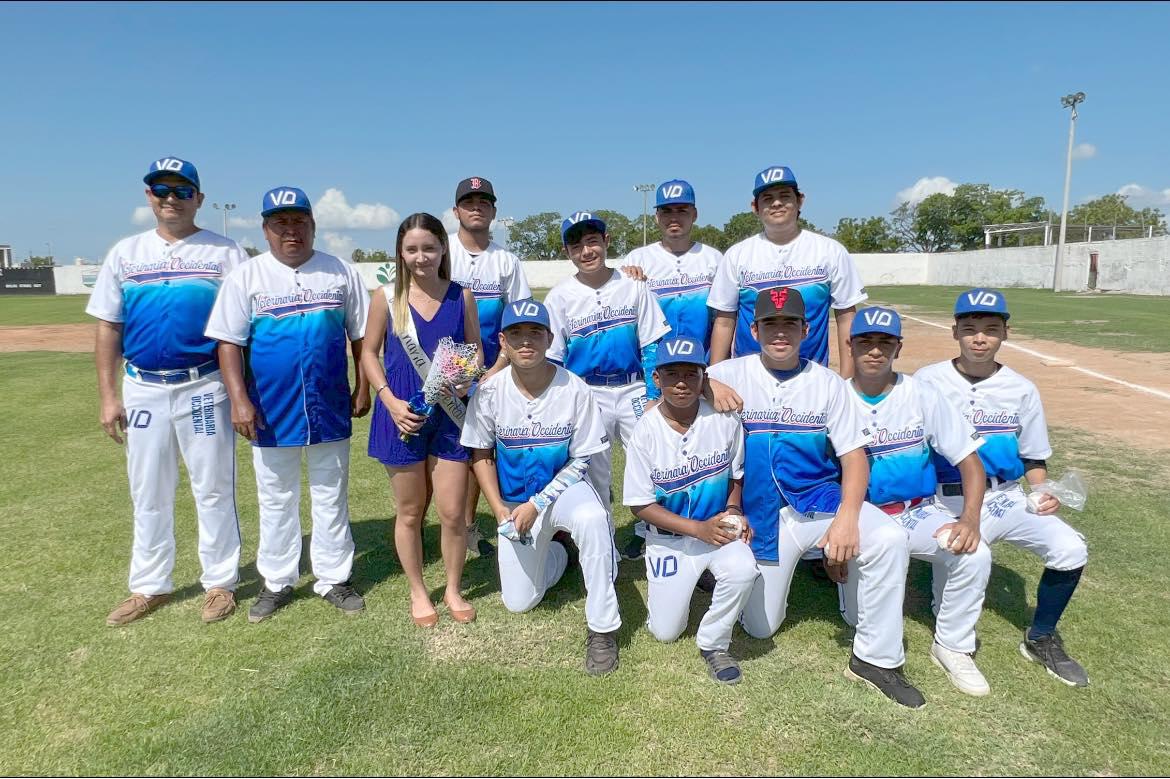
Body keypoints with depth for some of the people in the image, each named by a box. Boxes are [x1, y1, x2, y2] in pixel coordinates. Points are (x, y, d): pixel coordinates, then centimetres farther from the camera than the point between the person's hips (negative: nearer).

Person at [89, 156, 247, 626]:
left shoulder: (224, 253, -1)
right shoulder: (125, 253, 8)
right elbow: (108, 327, 9)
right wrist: (108, 396, 3)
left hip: (204, 388, -3)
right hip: (143, 390, 4)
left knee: (213, 490, 5)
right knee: (148, 494, 13)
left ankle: (220, 582, 19)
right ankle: (149, 586, 27)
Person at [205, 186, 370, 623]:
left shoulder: (341, 273, 4)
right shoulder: (246, 276, -1)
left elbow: (360, 334, 7)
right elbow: (229, 343, -5)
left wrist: (362, 387, 2)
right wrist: (239, 400, -13)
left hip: (330, 409, 1)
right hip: (271, 412, -1)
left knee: (332, 498, 11)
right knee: (276, 501, 12)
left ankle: (333, 579, 24)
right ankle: (277, 582, 28)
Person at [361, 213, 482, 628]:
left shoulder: (461, 296, 0)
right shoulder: (386, 297, -3)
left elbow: (475, 349, 8)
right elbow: (369, 352, 2)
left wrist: (468, 377, -13)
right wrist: (390, 400, -11)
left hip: (450, 414, 1)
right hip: (403, 415, 0)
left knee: (453, 512, 4)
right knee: (410, 511, 12)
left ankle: (453, 589, 27)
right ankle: (418, 591, 31)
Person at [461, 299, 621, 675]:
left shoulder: (574, 389, -20)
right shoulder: (490, 392, -15)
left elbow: (580, 460, -12)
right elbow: (481, 455, -1)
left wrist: (536, 505, -19)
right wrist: (500, 510, -11)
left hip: (563, 487, -2)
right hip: (514, 501, 3)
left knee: (592, 519, -38)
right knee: (519, 602, 6)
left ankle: (602, 628, -20)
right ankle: (558, 548, 37)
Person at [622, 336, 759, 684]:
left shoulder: (724, 420, -12)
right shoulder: (646, 431, -17)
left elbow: (737, 474, 7)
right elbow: (640, 504, -13)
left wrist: (733, 509, -13)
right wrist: (699, 528, -20)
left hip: (719, 526, 1)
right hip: (670, 536, 0)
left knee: (743, 571, -32)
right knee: (665, 632, 3)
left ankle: (712, 643, -5)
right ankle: (661, 584, 37)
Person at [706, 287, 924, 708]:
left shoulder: (828, 383, 0)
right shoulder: (731, 374, -3)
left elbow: (854, 456, -5)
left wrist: (847, 517, -22)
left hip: (819, 499, 1)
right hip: (761, 514, 0)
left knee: (890, 539, -29)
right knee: (759, 627, 3)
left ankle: (876, 658, -11)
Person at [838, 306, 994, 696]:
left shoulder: (921, 395, -5)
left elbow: (969, 461, -5)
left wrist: (970, 519, -22)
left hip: (916, 514, 1)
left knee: (975, 555, -27)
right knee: (860, 616, -14)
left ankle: (952, 647, -1)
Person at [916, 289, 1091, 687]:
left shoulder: (1021, 389, 3)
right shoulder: (928, 381, -5)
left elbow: (1033, 459, 10)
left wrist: (1043, 494, -9)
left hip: (1007, 497, 3)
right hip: (950, 503, -3)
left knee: (1070, 548, -22)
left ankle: (1041, 640, 5)